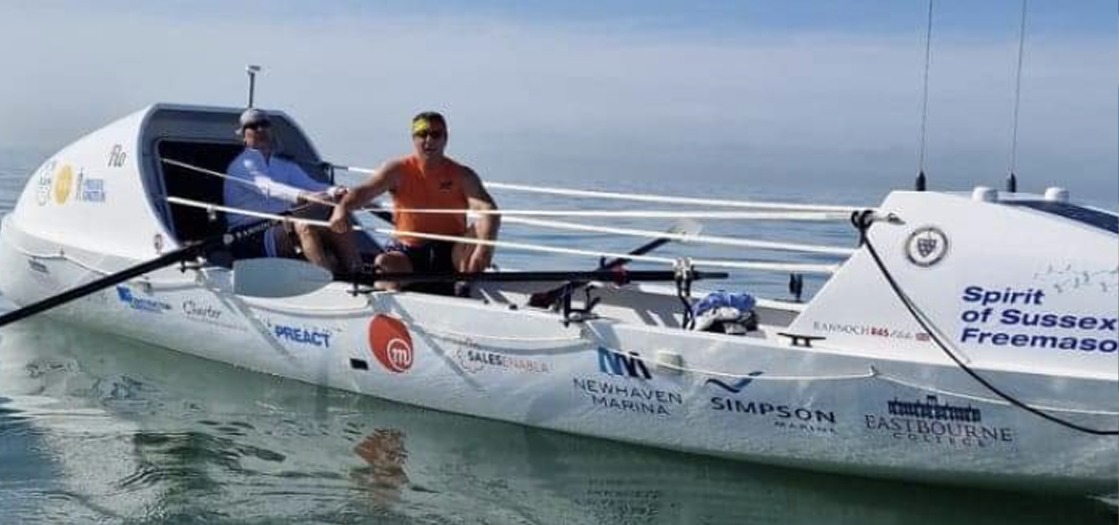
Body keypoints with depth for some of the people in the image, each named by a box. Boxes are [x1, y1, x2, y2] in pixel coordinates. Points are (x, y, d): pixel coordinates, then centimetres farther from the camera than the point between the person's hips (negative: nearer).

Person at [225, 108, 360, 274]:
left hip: (284, 228, 7)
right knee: (304, 225, -33)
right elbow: (268, 187, -22)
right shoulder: (242, 165, -2)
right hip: (251, 240, -7)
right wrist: (305, 196, -40)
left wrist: (334, 191, -22)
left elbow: (309, 184, 3)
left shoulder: (284, 165, 22)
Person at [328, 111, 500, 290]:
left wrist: (484, 247, -45)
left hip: (452, 255, 1)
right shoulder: (398, 171, -4)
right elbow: (364, 191, -19)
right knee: (385, 263, -32)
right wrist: (342, 207, -44)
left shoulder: (461, 175, -7)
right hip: (409, 252, -1)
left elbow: (487, 209, -23)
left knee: (479, 233, -27)